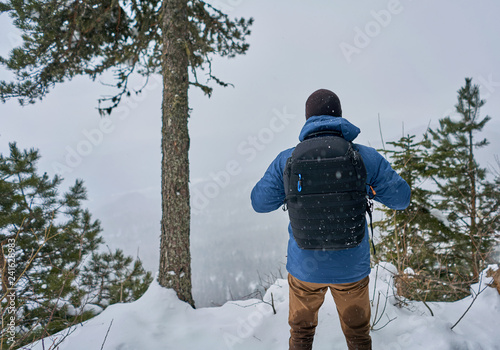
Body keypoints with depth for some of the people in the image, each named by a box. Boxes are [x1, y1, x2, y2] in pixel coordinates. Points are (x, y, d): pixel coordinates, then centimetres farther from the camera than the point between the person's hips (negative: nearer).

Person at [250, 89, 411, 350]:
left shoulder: (287, 160, -12)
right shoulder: (366, 157, -12)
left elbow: (260, 202, -2)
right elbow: (401, 198, -2)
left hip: (305, 266, 0)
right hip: (351, 267, 1)